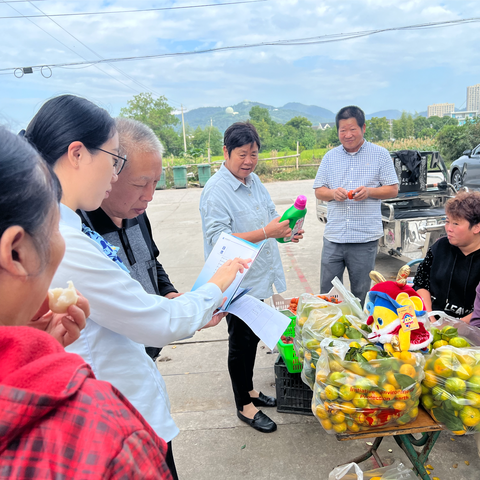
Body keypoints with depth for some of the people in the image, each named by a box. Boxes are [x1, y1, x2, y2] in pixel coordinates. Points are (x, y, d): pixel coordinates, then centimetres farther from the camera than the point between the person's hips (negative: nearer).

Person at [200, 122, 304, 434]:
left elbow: (271, 215, 19)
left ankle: (249, 389, 42)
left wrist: (286, 229, -1)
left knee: (253, 337, 21)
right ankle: (245, 406, 27)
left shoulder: (253, 180, 7)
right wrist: (266, 232, -32)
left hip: (258, 277, 8)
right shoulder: (216, 191, -20)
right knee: (241, 343, 8)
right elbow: (219, 240, -26)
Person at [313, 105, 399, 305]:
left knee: (360, 294, 10)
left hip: (365, 238, -2)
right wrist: (333, 193, -11)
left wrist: (369, 191, -14)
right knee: (326, 292, 8)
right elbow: (318, 190, 11)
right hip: (333, 237, 2)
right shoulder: (330, 156, 10)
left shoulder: (380, 154, 4)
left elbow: (393, 190, 4)